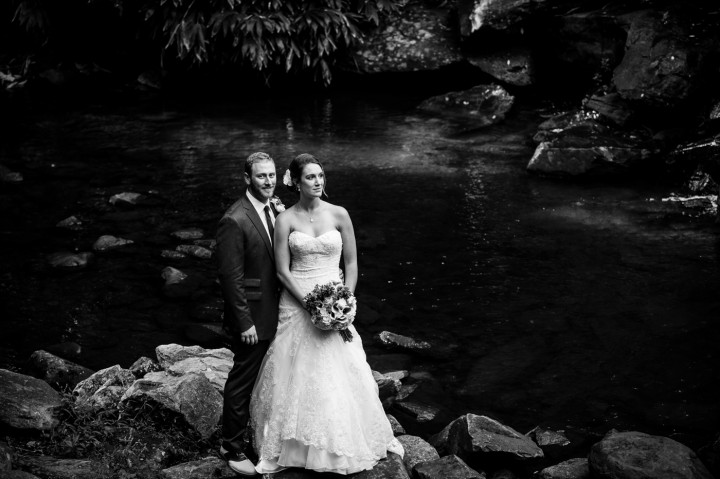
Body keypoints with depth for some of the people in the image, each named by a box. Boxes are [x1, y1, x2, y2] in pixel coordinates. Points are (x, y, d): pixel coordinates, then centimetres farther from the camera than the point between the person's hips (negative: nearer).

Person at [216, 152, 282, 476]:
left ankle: (253, 434, 36)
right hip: (252, 318, -8)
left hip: (274, 313, 8)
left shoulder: (274, 210, 6)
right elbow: (230, 276, -20)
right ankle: (233, 448, 22)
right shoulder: (235, 221, -21)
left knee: (263, 379, 19)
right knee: (242, 382, 6)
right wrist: (244, 323, -19)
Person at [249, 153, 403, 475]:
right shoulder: (286, 220, -5)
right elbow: (282, 271, -6)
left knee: (340, 377, 5)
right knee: (297, 377, 4)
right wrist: (310, 303, -14)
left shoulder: (339, 215, -1)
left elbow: (351, 263, 4)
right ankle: (292, 447, 20)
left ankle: (342, 446, 24)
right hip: (297, 304, -1)